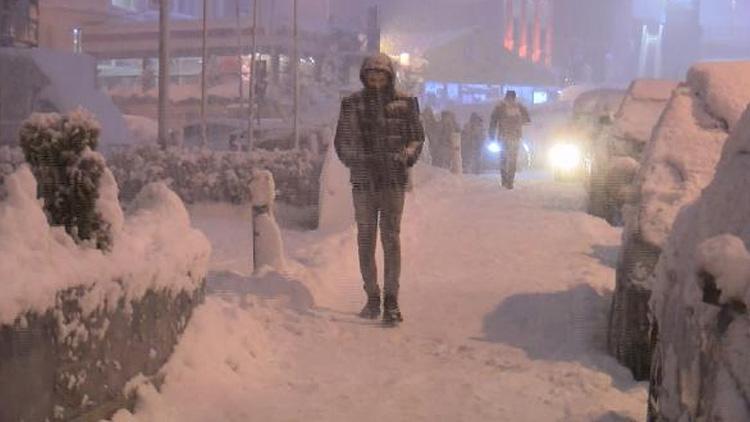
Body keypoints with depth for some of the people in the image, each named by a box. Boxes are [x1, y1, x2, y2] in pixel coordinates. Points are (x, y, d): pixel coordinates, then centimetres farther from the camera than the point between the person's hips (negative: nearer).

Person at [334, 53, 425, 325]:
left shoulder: (404, 103, 2)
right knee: (366, 240, 7)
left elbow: (417, 137, 8)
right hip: (363, 181, 2)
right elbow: (341, 141, 9)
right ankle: (372, 297, 18)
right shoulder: (352, 104, 5)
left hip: (393, 181, -2)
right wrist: (355, 159, -8)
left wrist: (406, 156, -11)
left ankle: (391, 300, -1)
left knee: (391, 239, -5)